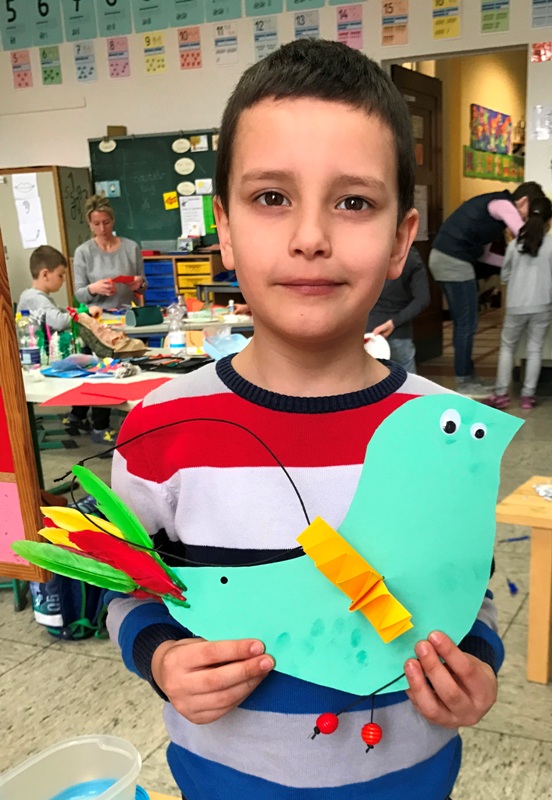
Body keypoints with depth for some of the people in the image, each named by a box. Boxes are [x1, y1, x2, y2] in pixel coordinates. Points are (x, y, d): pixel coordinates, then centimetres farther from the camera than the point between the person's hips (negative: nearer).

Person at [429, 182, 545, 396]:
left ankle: (467, 376, 25)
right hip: (453, 261, -10)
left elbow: (482, 253, 20)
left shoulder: (495, 207, 22)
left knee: (462, 322, 16)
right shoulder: (503, 205, -8)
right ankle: (464, 383, 6)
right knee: (467, 324, -3)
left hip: (444, 258, 10)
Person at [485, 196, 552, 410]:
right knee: (534, 350, 9)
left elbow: (505, 276, 7)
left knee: (507, 348, 13)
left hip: (516, 306, 0)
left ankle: (501, 394, 10)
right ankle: (527, 396, 10)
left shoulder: (515, 244, -3)